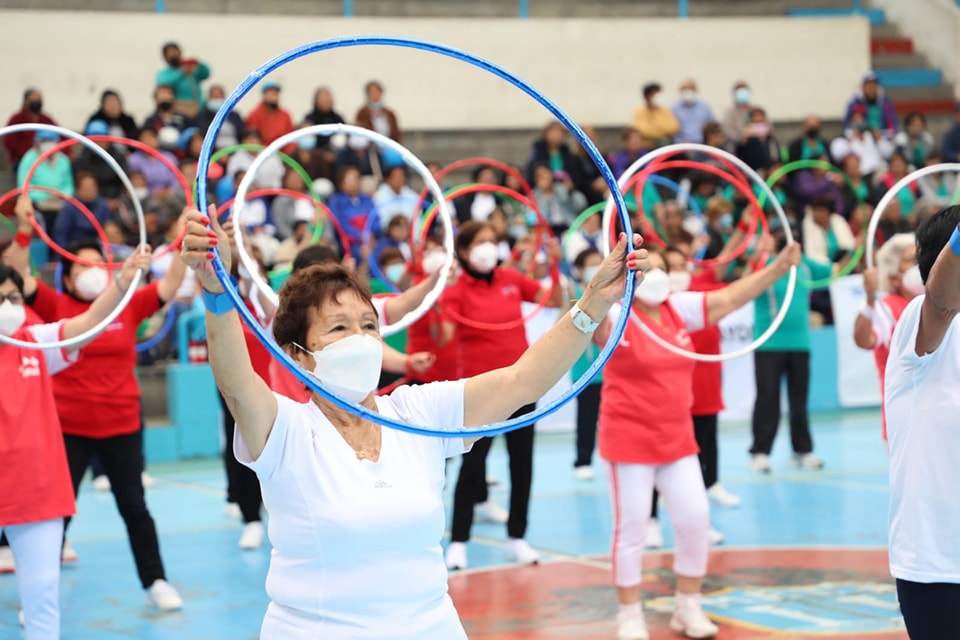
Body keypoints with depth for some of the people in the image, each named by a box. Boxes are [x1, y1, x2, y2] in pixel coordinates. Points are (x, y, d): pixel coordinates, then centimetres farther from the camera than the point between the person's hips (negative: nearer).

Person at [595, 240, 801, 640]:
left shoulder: (679, 309, 4)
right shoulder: (619, 318, -12)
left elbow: (730, 298, 7)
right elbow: (597, 326, -35)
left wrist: (779, 267, 2)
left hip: (677, 439, 6)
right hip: (629, 440, -6)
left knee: (696, 518, 5)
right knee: (631, 528, 0)